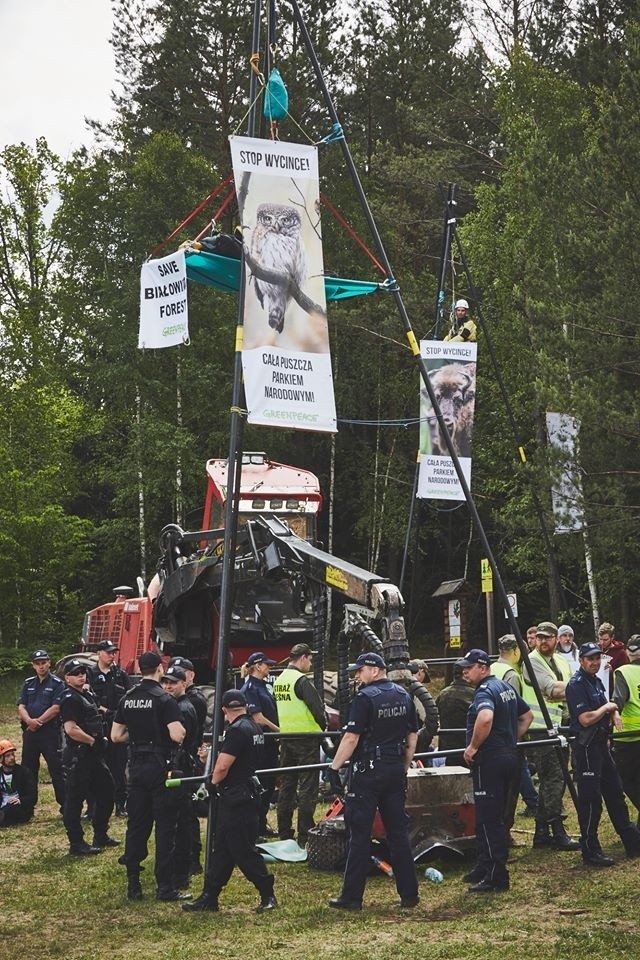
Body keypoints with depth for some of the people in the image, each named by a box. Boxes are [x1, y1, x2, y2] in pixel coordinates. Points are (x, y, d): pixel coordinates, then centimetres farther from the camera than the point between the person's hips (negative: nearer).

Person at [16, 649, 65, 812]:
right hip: (29, 732, 5)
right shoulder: (28, 684, 15)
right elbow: (21, 707, 6)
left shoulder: (57, 684, 0)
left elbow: (56, 708, -10)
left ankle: (65, 805, -4)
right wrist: (29, 721, -13)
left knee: (56, 769, -6)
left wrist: (39, 722, -15)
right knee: (28, 769, 10)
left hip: (50, 732, -5)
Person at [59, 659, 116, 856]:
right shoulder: (69, 699, -14)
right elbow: (71, 729, -25)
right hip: (78, 756, -10)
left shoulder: (88, 695, 16)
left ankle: (101, 836, 28)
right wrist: (92, 741, -15)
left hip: (94, 754, 10)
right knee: (74, 799, -3)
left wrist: (101, 740, 10)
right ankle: (77, 844, 2)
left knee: (106, 790, 17)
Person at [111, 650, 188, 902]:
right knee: (165, 827, -1)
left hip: (136, 765, 6)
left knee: (136, 825, 11)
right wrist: (181, 728, 0)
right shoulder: (164, 699, -13)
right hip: (161, 766, -6)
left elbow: (116, 736, 10)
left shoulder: (127, 699, 6)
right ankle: (165, 887, 0)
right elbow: (177, 736, -21)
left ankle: (133, 884, 13)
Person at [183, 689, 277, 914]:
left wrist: (214, 782, -3)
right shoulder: (254, 728, 12)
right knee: (222, 847, 11)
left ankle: (267, 894, 3)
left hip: (236, 798, -10)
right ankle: (209, 897, 15)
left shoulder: (237, 730, -18)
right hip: (248, 792, 10)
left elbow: (222, 766, -23)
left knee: (243, 850, -3)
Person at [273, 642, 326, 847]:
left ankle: (284, 833, 17)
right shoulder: (301, 680, -15)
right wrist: (324, 726, 0)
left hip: (285, 738, 8)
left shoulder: (279, 680, 11)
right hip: (306, 739, -8)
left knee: (286, 785, 12)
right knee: (307, 787, -4)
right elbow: (317, 709, -16)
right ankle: (304, 836, -4)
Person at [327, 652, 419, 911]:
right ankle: (409, 894, 12)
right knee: (398, 833, 10)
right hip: (396, 771, 6)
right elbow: (412, 737, 13)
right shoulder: (404, 696, 9)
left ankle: (352, 897, 1)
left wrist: (334, 767, -11)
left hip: (367, 772, -6)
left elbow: (351, 738, -17)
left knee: (359, 834, -1)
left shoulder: (365, 697, -12)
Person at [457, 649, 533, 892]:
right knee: (495, 816, 17)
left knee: (489, 820, -5)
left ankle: (496, 878, -3)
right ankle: (484, 868, 27)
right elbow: (527, 715, 26)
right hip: (509, 757, 10)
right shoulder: (506, 688, 15)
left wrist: (473, 746, -25)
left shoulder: (485, 691, -16)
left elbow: (485, 717, -37)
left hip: (489, 760, -10)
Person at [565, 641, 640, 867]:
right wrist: (607, 708, -8)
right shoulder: (576, 685, -16)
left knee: (615, 794, 16)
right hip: (586, 748, -10)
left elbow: (608, 709, 26)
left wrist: (612, 713, 3)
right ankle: (591, 852, 2)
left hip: (601, 744, 10)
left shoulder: (597, 681, 14)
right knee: (590, 800, -5)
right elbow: (586, 719, -23)